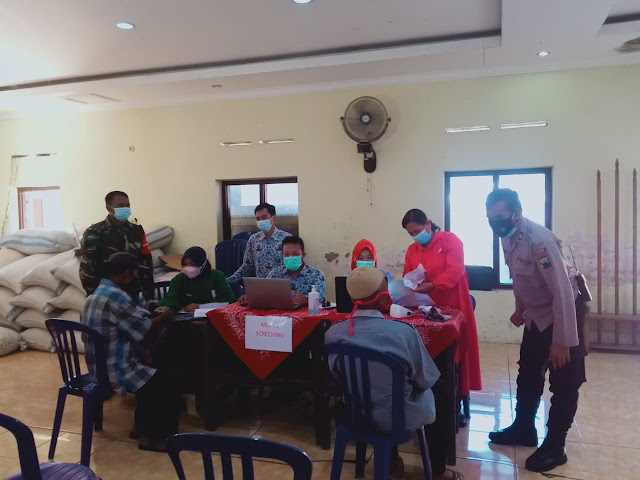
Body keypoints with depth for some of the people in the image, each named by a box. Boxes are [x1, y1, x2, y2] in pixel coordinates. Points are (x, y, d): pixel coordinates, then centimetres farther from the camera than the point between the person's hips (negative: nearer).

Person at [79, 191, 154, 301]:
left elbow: (146, 264, 5)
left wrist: (149, 292, 2)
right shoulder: (94, 233, -7)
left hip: (132, 294, 3)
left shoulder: (137, 231, 4)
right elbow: (87, 269, -8)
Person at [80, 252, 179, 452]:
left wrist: (154, 317, 4)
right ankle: (156, 438, 5)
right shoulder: (116, 295, -23)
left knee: (153, 373, 24)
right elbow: (143, 327, -15)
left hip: (100, 366, 11)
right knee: (168, 383, -6)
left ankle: (141, 426, 28)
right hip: (114, 369, -11)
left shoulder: (95, 294, 10)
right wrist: (163, 318, 3)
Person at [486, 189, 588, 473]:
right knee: (528, 375, 18)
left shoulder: (539, 239, -31)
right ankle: (523, 430, 35)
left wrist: (562, 341, -29)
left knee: (563, 384, 4)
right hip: (537, 316, 9)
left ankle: (554, 448, 17)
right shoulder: (508, 237, -5)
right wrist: (520, 308, 20)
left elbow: (563, 292, -31)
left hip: (565, 314, -8)